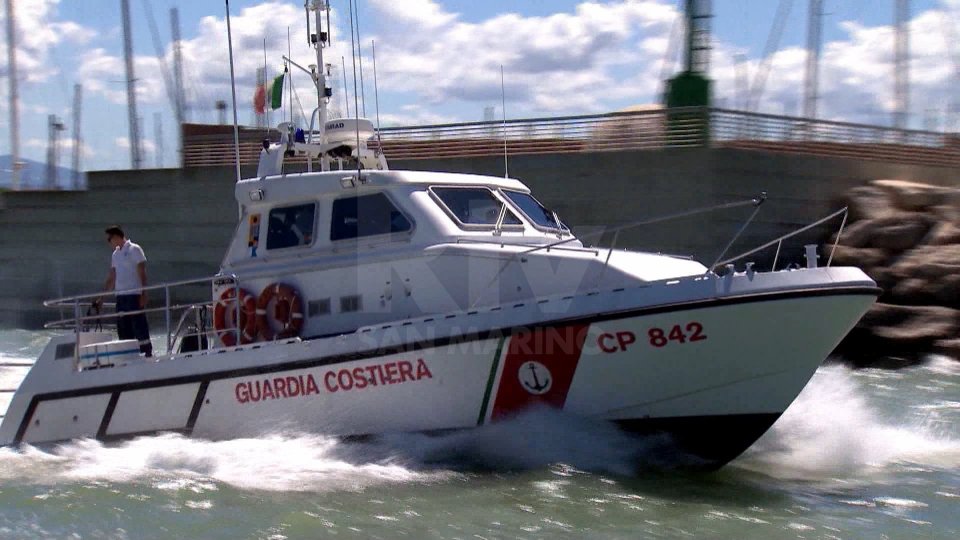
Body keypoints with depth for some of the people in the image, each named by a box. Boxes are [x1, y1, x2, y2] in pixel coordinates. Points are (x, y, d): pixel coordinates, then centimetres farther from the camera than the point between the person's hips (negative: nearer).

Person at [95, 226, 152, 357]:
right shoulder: (115, 254, 17)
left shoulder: (134, 250, -3)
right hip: (120, 296, 7)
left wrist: (143, 295, -15)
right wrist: (101, 299, 20)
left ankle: (148, 353, -9)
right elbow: (111, 278, 22)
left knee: (139, 326, -9)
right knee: (123, 330, 5)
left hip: (134, 295, -7)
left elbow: (142, 273, -8)